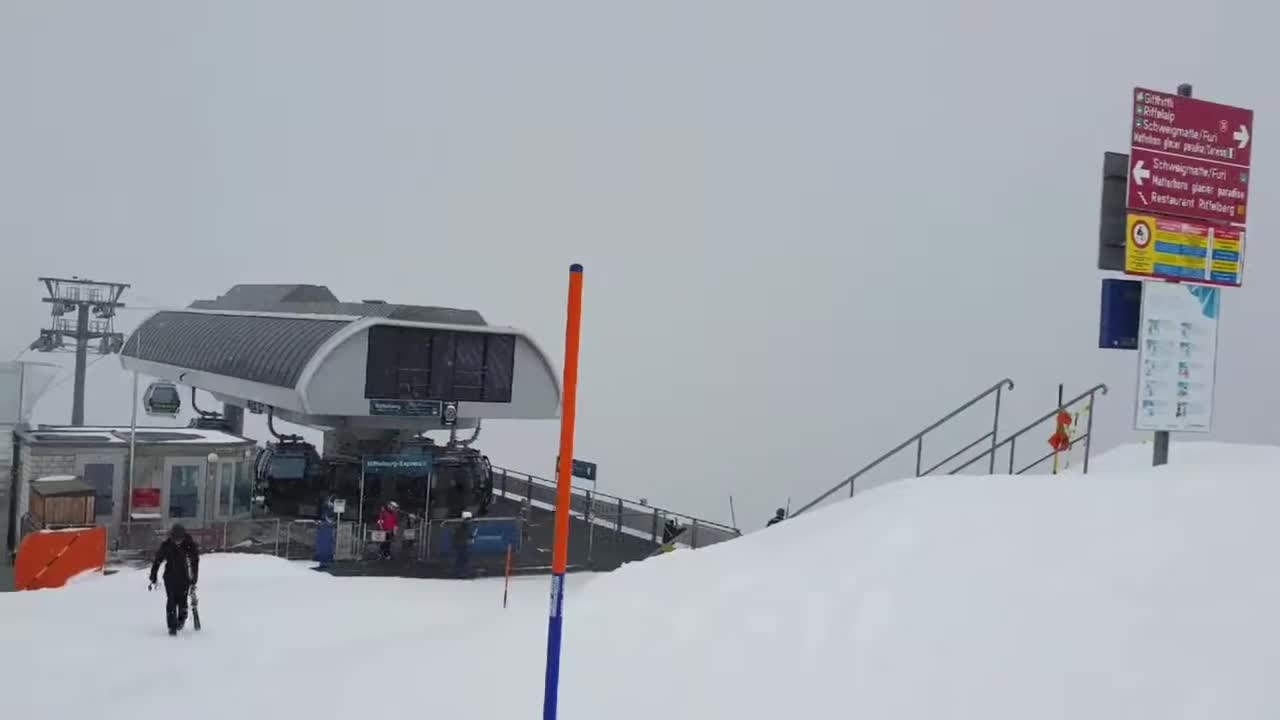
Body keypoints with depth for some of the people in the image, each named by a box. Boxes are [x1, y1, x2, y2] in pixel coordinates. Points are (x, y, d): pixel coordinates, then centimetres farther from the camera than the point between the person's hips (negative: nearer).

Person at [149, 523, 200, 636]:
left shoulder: (190, 545, -10)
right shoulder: (166, 545, -7)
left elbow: (195, 563, -6)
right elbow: (157, 561, 3)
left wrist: (193, 582, -8)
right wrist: (153, 578, 2)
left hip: (184, 578, -1)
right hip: (170, 577, 1)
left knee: (182, 601, -1)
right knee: (171, 601, -10)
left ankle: (182, 618, 29)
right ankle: (172, 626, -5)